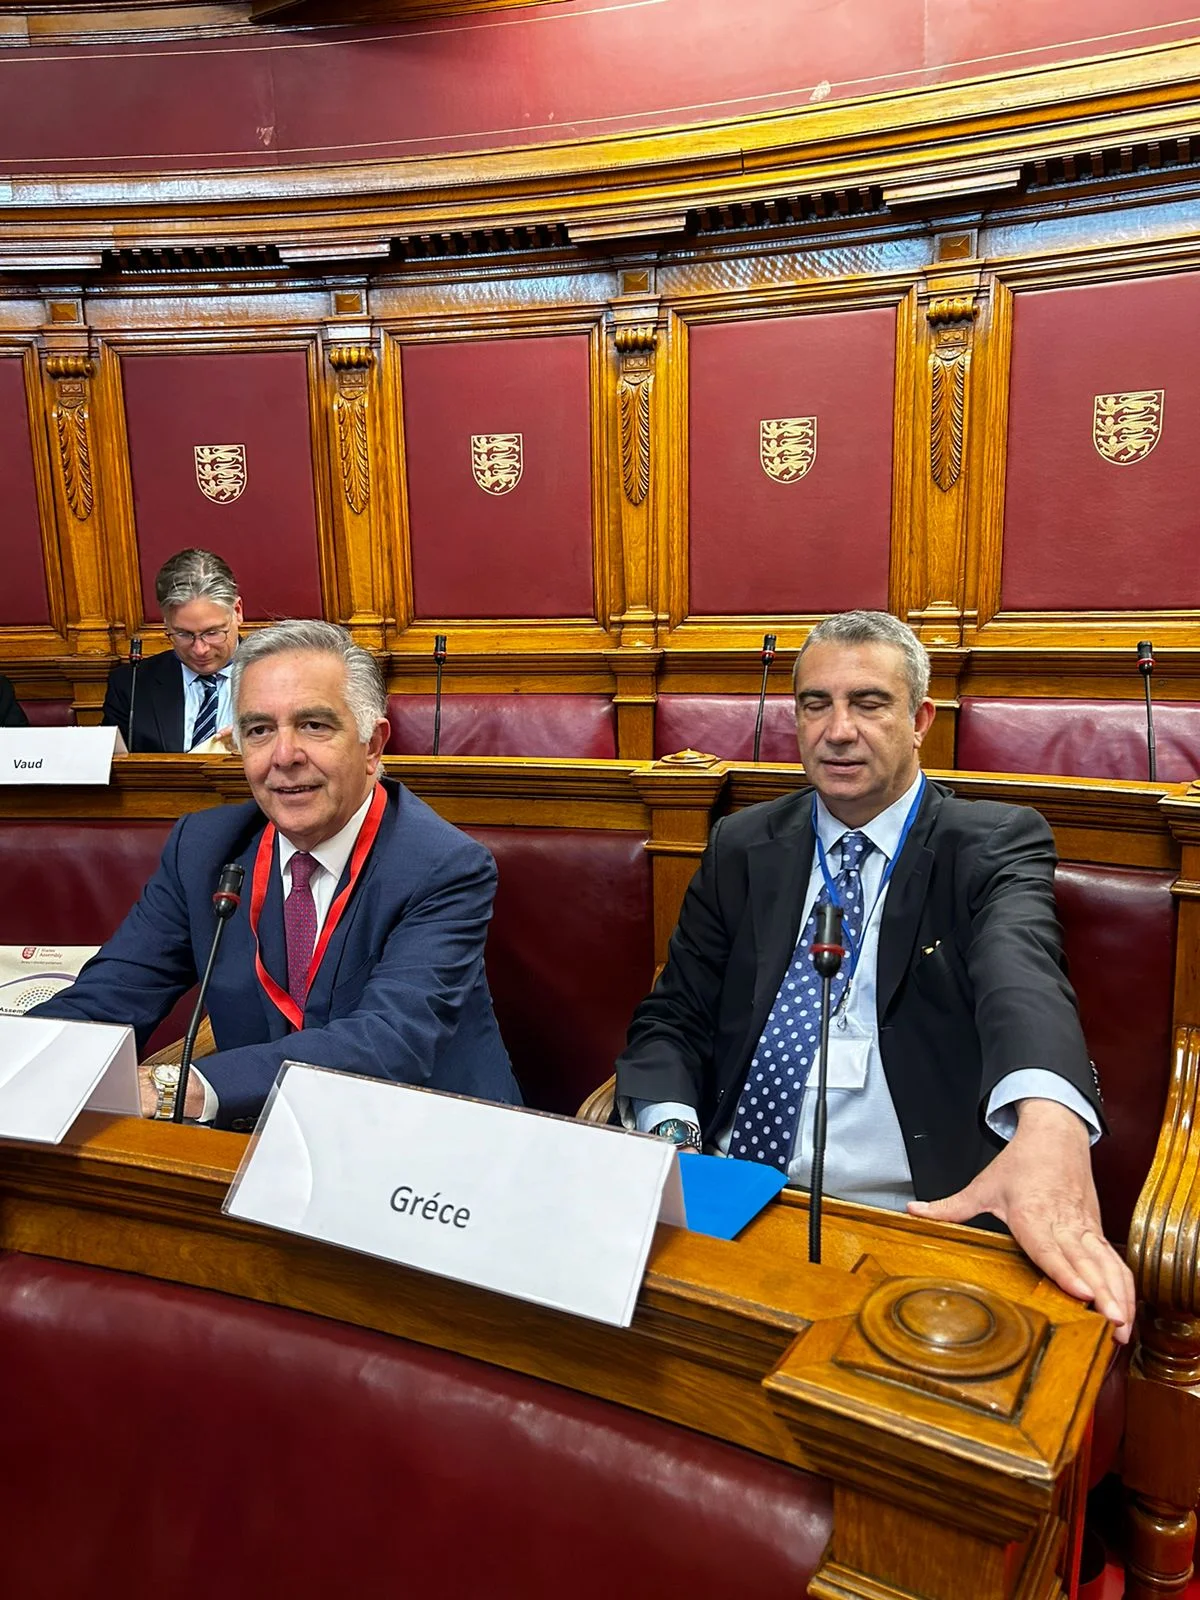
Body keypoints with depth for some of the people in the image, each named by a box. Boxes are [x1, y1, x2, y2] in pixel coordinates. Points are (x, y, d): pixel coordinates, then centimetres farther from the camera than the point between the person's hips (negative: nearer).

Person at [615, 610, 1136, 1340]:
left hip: (919, 1220, -3)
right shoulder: (741, 847, 9)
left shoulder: (996, 843, -1)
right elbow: (673, 1018, 9)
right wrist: (671, 1135, -13)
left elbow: (1021, 964, -22)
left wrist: (1049, 1123, -43)